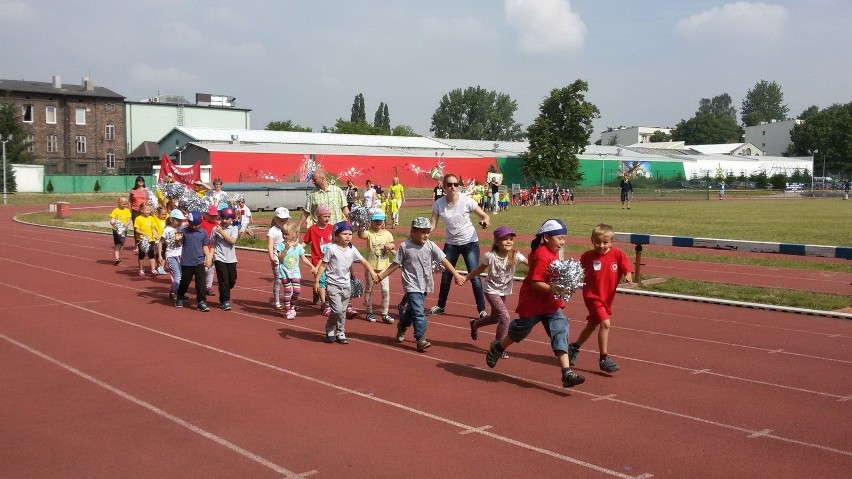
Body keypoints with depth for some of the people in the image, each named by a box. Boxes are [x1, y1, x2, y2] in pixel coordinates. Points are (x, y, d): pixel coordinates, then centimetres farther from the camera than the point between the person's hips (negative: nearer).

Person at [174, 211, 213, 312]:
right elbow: (179, 244, 2)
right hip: (186, 262, -1)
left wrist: (208, 257, -1)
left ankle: (201, 302, 0)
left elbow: (205, 246, 9)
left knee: (201, 282, -4)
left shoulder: (204, 233, 3)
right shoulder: (184, 231, -2)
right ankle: (180, 298, 32)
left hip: (199, 262, 1)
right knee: (185, 281, 11)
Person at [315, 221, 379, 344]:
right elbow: (323, 265, -7)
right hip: (333, 285, -5)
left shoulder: (352, 250, 2)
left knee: (343, 311, 11)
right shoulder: (331, 249, -11)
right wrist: (317, 281, -9)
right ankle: (329, 331, 10)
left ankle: (340, 333, 26)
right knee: (337, 310, -14)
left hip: (346, 285, 5)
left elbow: (364, 261, 4)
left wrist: (372, 272, -9)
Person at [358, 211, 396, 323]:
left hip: (383, 267, 2)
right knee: (368, 290, 10)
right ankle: (369, 312, 24)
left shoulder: (387, 234, 1)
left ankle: (385, 314, 8)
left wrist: (392, 247, -14)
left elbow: (394, 250, 8)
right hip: (371, 266, -2)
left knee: (386, 290, -2)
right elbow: (361, 235, -32)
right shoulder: (369, 233, -9)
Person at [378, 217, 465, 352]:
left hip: (424, 285, 4)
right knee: (419, 311, -15)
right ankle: (421, 340, -11)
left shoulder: (430, 246, -3)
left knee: (413, 309, 18)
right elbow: (395, 264, 0)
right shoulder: (405, 246, -9)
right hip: (411, 285, -4)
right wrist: (380, 276, 1)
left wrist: (456, 275, -11)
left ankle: (401, 327, 45)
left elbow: (444, 260, -5)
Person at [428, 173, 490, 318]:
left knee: (474, 277, -7)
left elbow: (484, 216, -12)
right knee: (445, 276, 11)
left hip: (470, 242, -3)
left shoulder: (466, 201, -18)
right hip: (451, 243, 3)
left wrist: (485, 221, -35)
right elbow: (432, 225, -9)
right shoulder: (439, 204, -11)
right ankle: (441, 306, 30)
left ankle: (482, 309, 3)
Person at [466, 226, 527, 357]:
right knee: (505, 317, -18)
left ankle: (475, 323, 53)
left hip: (505, 291, 5)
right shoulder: (490, 256, -20)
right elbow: (480, 269, -3)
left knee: (495, 318, 22)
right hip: (492, 290, -5)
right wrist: (465, 278, -1)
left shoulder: (515, 256, -17)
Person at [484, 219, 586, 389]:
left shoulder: (553, 253, 5)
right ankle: (497, 349, 40)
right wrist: (555, 290, -32)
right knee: (520, 331, 12)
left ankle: (567, 373, -9)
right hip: (532, 303, -8)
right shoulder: (542, 255, -24)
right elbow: (535, 282, -26)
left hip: (551, 304, 8)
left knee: (560, 332, -5)